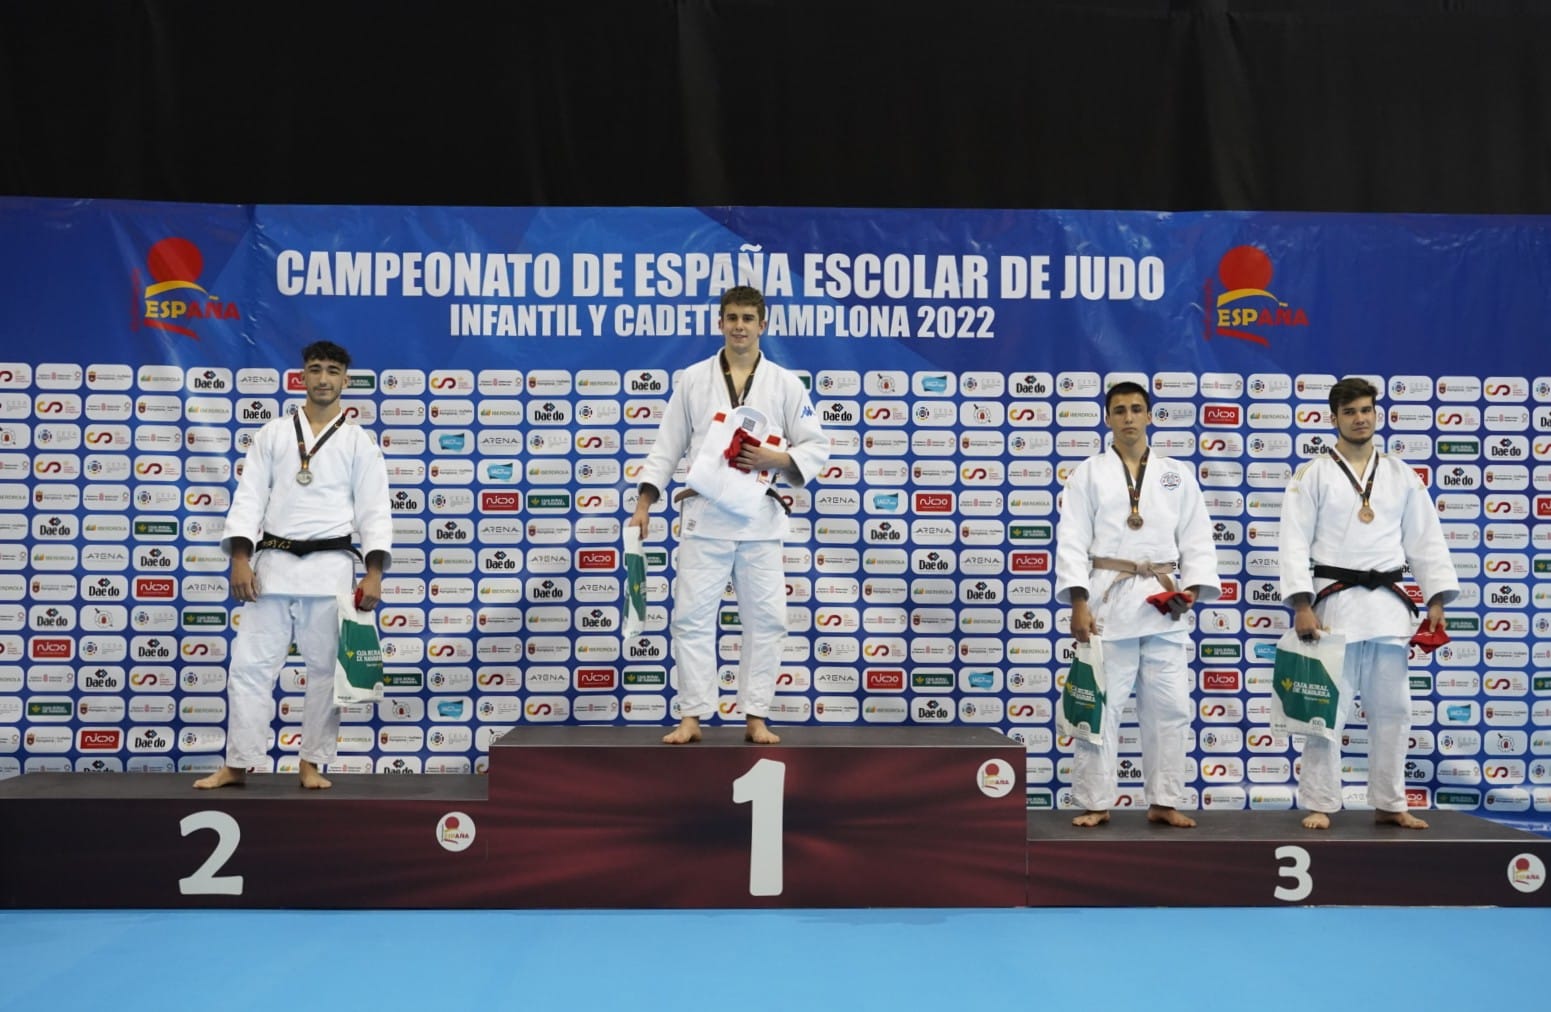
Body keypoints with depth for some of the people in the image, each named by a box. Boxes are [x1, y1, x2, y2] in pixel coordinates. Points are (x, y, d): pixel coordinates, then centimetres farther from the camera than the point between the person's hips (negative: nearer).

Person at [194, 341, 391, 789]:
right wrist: (240, 558, -8)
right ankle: (237, 764, 10)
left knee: (325, 668, 4)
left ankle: (313, 763, 16)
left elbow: (374, 510, 1)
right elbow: (249, 497, 3)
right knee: (250, 663, 1)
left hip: (330, 566, -1)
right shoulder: (273, 433, 9)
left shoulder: (358, 441, 5)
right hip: (274, 562, 1)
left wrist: (374, 573, -9)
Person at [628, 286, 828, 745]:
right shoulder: (693, 379, 5)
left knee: (765, 619, 2)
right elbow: (667, 448, 7)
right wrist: (643, 505, 0)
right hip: (705, 516, 0)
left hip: (760, 519, 0)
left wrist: (775, 459, -14)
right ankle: (691, 717, 6)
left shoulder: (785, 384, 4)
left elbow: (817, 447, 4)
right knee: (692, 616, -2)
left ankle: (755, 717, 12)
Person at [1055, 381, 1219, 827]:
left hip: (1163, 603, 2)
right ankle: (1095, 803, 10)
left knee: (1169, 706, 5)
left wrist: (1192, 588, -6)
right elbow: (1072, 542, -3)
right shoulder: (1088, 473, 4)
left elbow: (1197, 540, 9)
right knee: (1099, 704, 0)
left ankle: (1164, 802, 17)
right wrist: (1078, 602, -12)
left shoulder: (1178, 474, 11)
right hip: (1107, 598, -2)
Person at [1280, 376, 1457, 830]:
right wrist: (1302, 605, -15)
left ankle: (1389, 803, 20)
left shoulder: (1402, 475, 10)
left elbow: (1425, 541, 9)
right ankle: (1319, 804, 10)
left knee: (1391, 708, 9)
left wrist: (1437, 600, 0)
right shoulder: (1312, 475, -1)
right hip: (1335, 600, -3)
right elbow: (1295, 543, -6)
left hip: (1388, 602, 4)